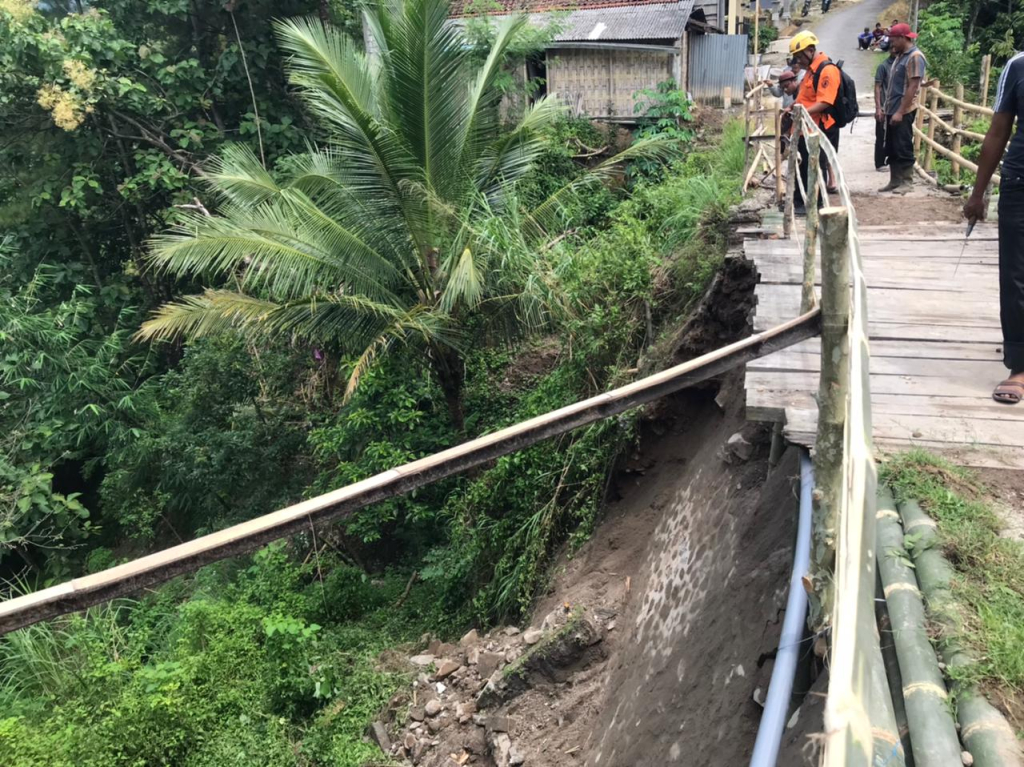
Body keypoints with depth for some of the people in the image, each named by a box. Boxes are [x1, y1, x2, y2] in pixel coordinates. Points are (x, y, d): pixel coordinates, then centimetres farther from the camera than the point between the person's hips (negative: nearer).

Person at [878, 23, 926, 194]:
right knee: (891, 149, 11)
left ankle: (907, 182, 3)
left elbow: (913, 87, -19)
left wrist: (900, 111, -21)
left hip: (903, 111, -9)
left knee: (903, 148, -4)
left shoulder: (915, 57, -13)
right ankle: (895, 181, 18)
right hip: (892, 110, 9)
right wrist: (887, 107, 15)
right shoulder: (900, 56, 15)